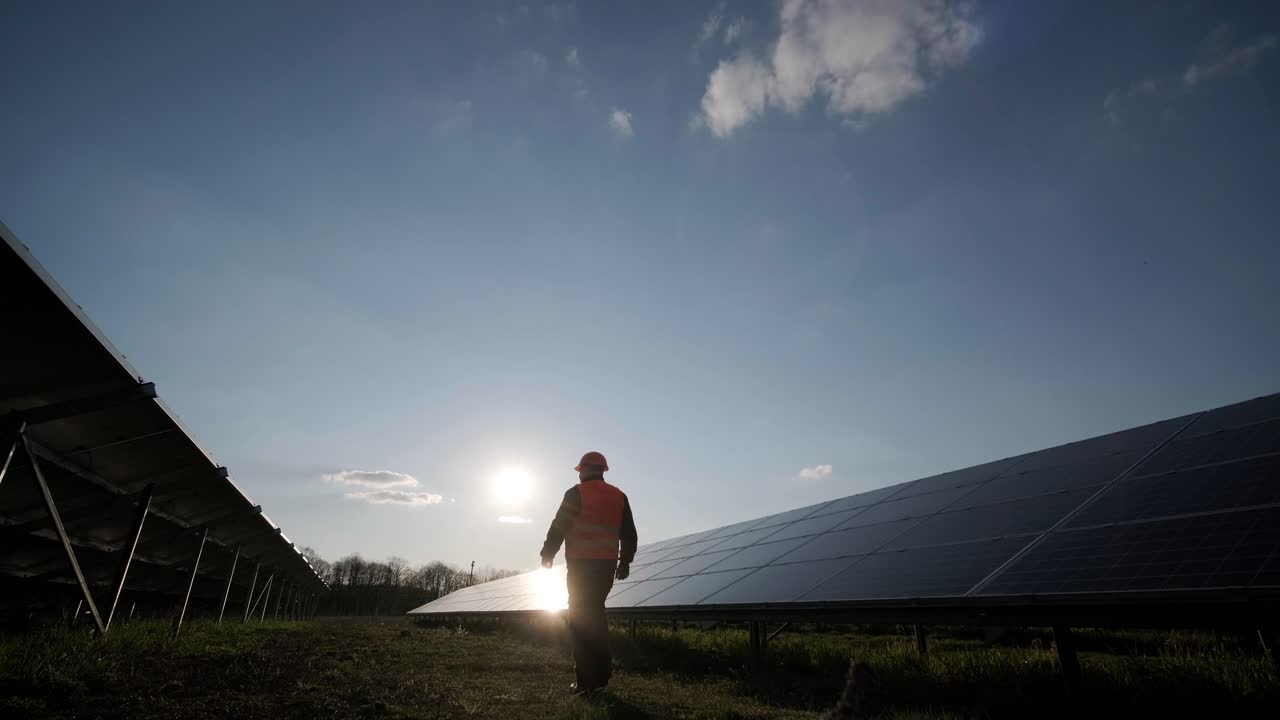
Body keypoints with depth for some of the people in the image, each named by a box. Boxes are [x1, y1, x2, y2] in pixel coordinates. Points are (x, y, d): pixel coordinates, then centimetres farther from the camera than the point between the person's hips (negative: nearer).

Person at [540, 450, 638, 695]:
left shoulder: (576, 494, -5)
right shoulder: (619, 496, 10)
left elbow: (558, 527, -5)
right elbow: (629, 534, 14)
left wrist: (547, 555, 7)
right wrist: (625, 561, 24)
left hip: (581, 565, -5)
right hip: (608, 564, 5)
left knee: (580, 620, 2)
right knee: (596, 615, 18)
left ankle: (586, 681, 1)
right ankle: (601, 675, 20)